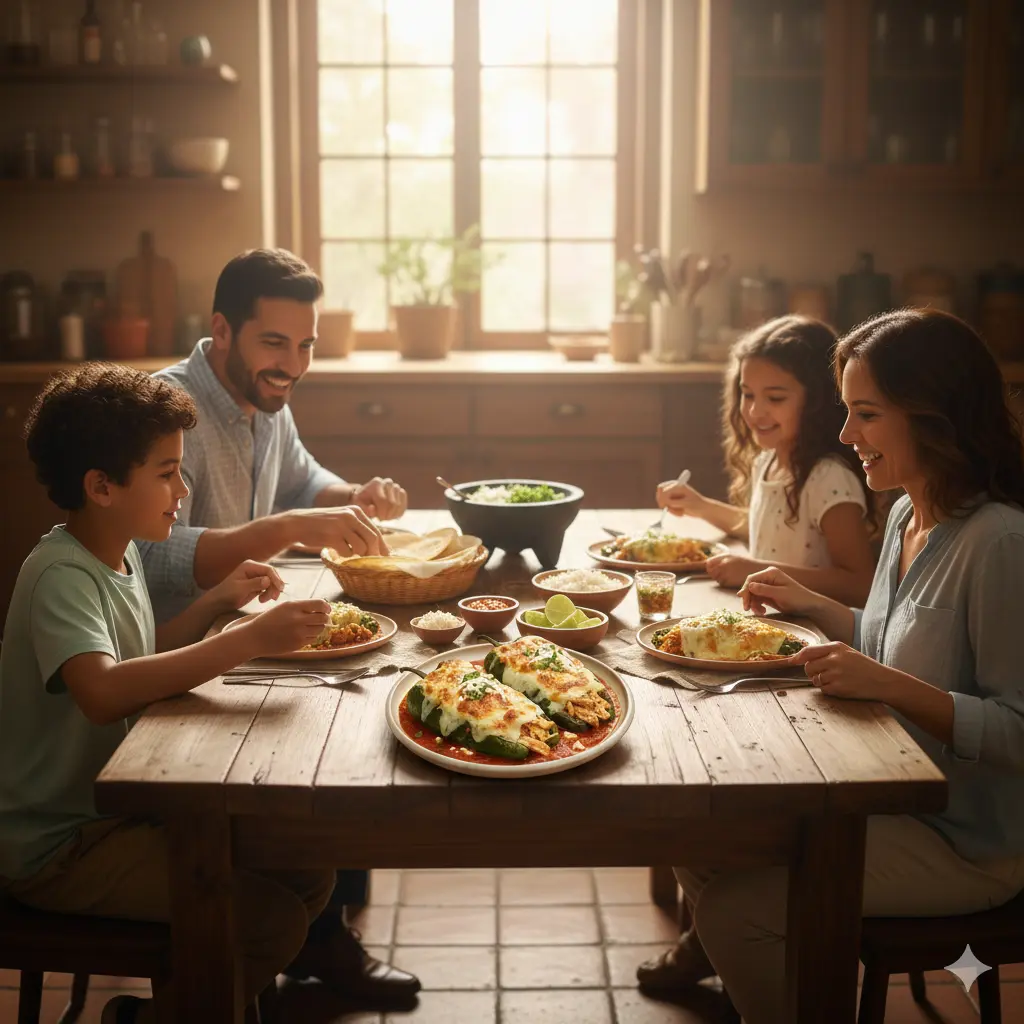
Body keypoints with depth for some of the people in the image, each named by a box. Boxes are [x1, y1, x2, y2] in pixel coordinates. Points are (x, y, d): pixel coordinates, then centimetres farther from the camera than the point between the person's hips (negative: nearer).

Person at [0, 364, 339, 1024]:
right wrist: (250, 642, -42)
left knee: (310, 874, 2)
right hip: (58, 845, -9)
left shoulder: (120, 553, 7)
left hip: (121, 806, 9)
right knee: (274, 919, -20)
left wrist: (220, 601, 6)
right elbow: (103, 691, -40)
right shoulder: (61, 574, -22)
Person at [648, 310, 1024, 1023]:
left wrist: (887, 685, -33)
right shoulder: (908, 515, 5)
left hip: (964, 843, -8)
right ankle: (720, 966, 29)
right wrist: (811, 606, 7)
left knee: (736, 909, -17)